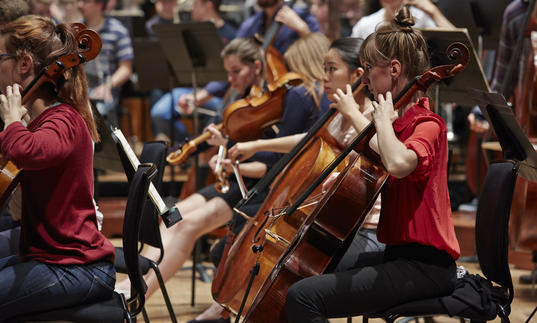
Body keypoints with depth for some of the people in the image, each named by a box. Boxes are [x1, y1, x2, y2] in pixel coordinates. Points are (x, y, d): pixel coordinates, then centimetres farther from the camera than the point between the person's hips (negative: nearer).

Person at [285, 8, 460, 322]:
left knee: (304, 296, -23)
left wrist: (383, 119, -22)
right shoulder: (401, 120, 13)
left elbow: (398, 163, -39)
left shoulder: (428, 125, -15)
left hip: (425, 267, -10)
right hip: (401, 253, 10)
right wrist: (353, 114, 26)